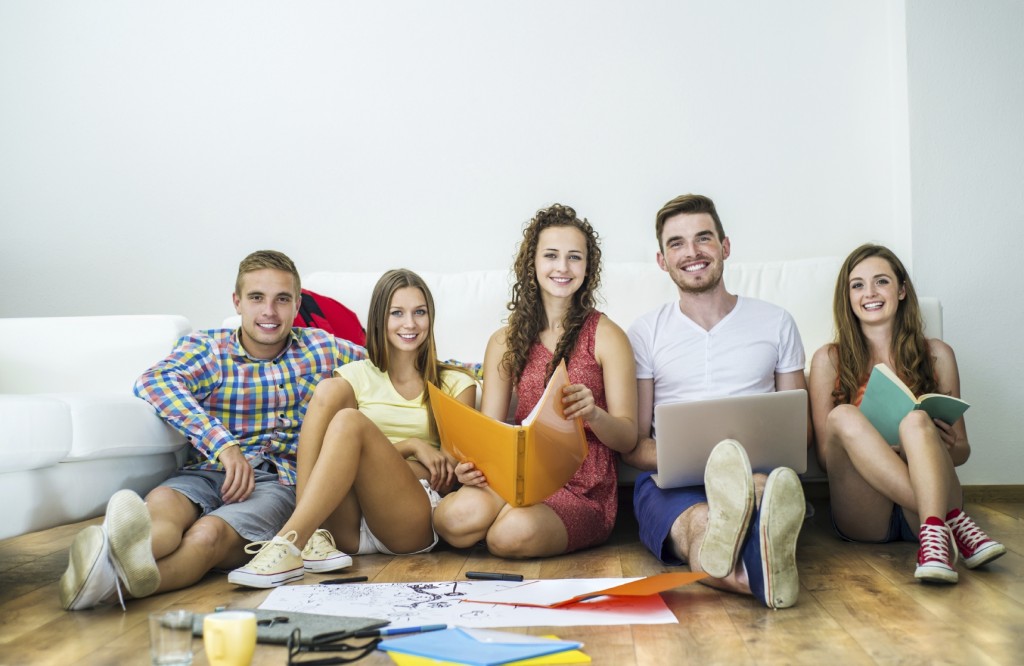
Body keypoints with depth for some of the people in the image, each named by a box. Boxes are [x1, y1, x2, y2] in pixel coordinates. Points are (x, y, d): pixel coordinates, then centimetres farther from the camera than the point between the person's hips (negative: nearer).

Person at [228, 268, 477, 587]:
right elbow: (355, 452, 5)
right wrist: (410, 445, -10)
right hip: (350, 529, 2)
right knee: (330, 390, -20)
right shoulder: (356, 376, 17)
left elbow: (456, 468, 10)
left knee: (349, 421, -27)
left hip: (414, 522, -2)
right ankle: (313, 536, -34)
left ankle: (289, 545, -39)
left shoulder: (455, 383, 16)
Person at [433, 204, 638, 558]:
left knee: (515, 532, -34)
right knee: (456, 516, -31)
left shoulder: (606, 336, 2)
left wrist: (593, 414, -25)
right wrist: (470, 463, -15)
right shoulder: (505, 342, 12)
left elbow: (627, 438, -2)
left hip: (583, 490, -3)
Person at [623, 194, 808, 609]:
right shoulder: (646, 332, 13)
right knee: (698, 521, -40)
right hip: (672, 480, 0)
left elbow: (800, 427, 18)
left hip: (760, 476, 1)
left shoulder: (776, 323, 16)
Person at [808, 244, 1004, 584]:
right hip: (863, 517, 0)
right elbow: (824, 454, 6)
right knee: (842, 417, -27)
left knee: (916, 420, -28)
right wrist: (861, 443, -17)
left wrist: (949, 446, -10)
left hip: (927, 496, 0)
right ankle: (952, 522, -36)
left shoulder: (936, 355, 12)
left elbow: (963, 450, 15)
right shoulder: (829, 360, 9)